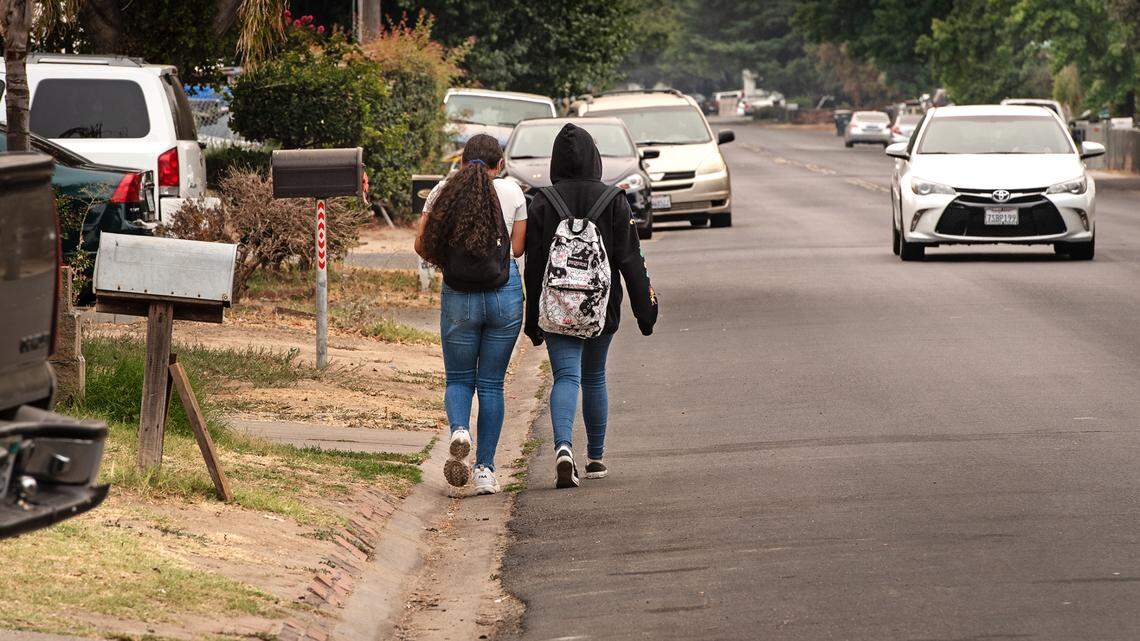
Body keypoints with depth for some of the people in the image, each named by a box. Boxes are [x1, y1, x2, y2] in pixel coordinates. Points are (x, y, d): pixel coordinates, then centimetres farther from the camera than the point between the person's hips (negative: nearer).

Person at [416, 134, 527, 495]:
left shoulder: (443, 191, 1)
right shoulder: (512, 193, -1)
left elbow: (422, 246, -1)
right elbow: (518, 248, 3)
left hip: (459, 298, 0)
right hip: (505, 293, 0)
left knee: (459, 379, 15)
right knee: (491, 384, 9)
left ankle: (459, 430, -16)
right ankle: (485, 470, 5)